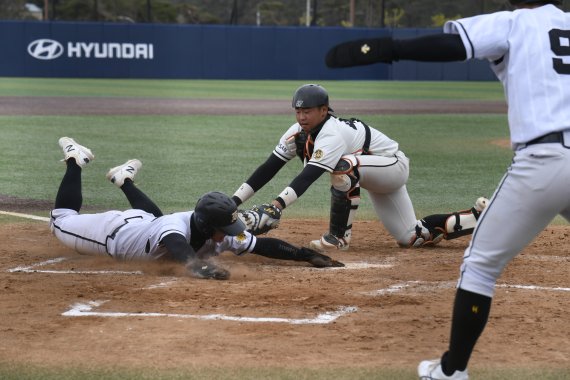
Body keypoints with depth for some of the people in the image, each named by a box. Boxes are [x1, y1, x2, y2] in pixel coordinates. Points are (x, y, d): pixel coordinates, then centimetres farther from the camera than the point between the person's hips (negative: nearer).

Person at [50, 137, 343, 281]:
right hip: (114, 232, -5)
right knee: (62, 220, 20)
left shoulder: (221, 234, -30)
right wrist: (200, 267, -91)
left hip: (143, 222, 6)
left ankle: (124, 179, 59)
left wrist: (308, 256, -40)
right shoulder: (176, 229, -48)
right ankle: (75, 160, 36)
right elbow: (182, 251, -71)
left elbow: (265, 245, -30)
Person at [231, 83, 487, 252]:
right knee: (412, 237, 5)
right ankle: (477, 217, 16)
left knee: (345, 167, -38)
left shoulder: (332, 135, -34)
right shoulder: (298, 133, -10)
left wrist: (277, 206, -57)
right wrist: (234, 201, -22)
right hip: (376, 176, 9)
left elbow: (308, 177, -47)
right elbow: (269, 168, -13)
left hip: (394, 166, -9)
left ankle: (339, 236, -22)